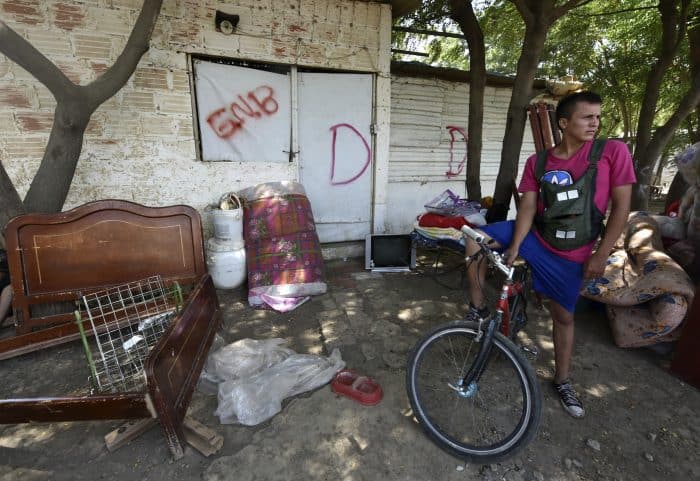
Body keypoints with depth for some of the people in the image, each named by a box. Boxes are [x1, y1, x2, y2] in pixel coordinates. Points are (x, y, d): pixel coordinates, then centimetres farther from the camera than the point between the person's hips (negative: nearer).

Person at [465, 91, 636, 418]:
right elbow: (527, 207, -9)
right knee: (475, 241, -17)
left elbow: (621, 206, -9)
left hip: (570, 253, -2)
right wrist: (514, 245, -23)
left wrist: (600, 255, -11)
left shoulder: (613, 151, -10)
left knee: (563, 316, 10)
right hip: (533, 235, 2)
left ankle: (562, 381, 33)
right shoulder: (537, 162, -5)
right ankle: (478, 308, 1)